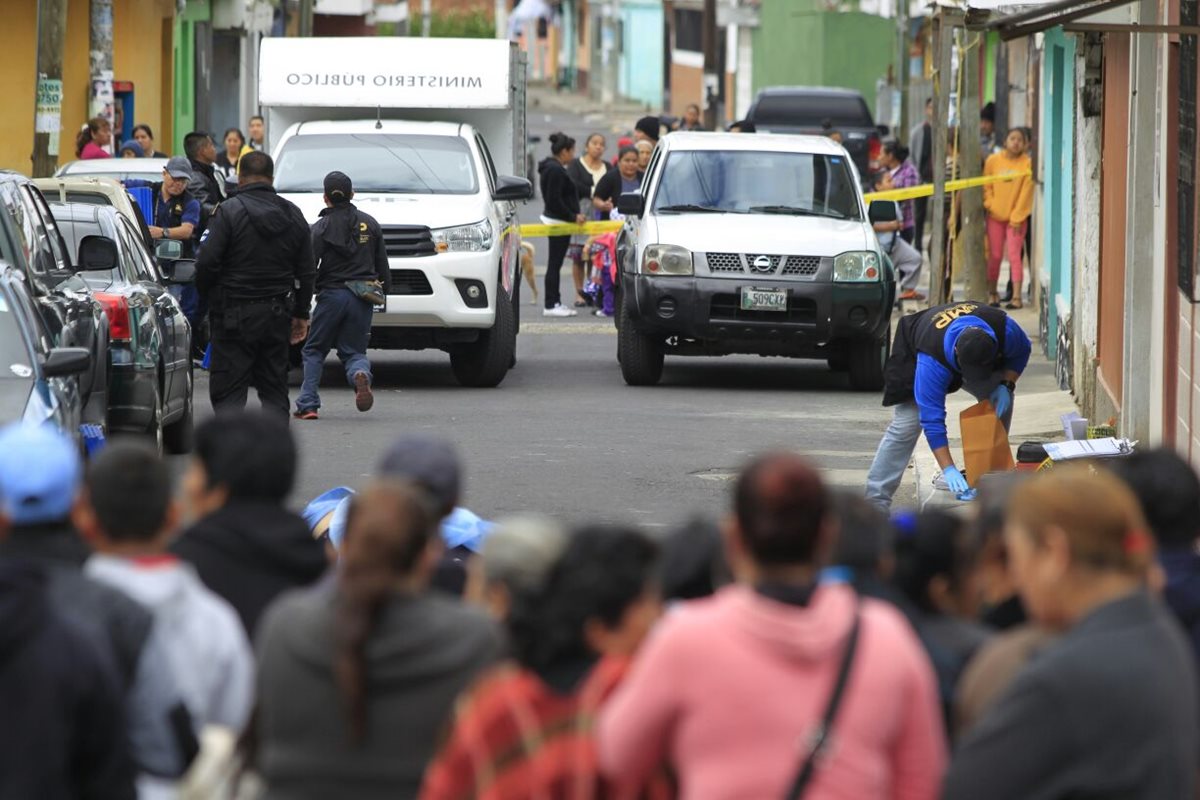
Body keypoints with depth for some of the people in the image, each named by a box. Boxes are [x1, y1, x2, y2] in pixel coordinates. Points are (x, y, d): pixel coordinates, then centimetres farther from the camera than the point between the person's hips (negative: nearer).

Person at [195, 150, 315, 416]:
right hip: (278, 314, 5)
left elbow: (207, 263, -13)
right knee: (275, 390, 11)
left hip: (235, 315, -5)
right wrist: (301, 313, 19)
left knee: (228, 391, -3)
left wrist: (207, 298, 3)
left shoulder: (230, 212, -10)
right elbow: (306, 272, 12)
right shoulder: (293, 215, 8)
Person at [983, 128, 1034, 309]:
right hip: (995, 216, 2)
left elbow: (1026, 192, -7)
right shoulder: (993, 160, 0)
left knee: (1014, 255, -8)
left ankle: (1016, 296, -8)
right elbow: (986, 186, 6)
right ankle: (992, 292, 23)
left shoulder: (1027, 163, -6)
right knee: (995, 255, 6)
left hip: (1016, 217, -2)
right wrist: (990, 204, -7)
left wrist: (1017, 217, -10)